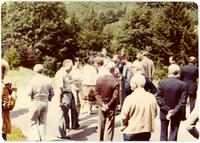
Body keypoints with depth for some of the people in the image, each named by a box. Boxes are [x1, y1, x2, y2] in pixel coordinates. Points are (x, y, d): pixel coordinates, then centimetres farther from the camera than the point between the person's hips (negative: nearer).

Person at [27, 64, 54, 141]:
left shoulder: (33, 80, -14)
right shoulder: (48, 80, -1)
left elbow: (29, 93, -14)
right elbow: (52, 93, 3)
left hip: (35, 102, -4)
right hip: (45, 103, 4)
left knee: (33, 121, 10)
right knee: (42, 122, 15)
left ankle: (36, 138, 1)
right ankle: (43, 139, 19)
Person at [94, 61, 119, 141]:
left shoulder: (99, 79, -7)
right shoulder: (115, 82, -18)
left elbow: (96, 93, -7)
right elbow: (115, 96, -19)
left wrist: (102, 104, -9)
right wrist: (108, 105, -11)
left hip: (101, 106, 4)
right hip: (111, 107, -4)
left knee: (101, 125, 18)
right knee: (109, 127, 5)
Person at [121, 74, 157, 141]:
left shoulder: (130, 98, -16)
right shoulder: (151, 97, -1)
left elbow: (124, 116, -13)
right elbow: (154, 114, 8)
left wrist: (124, 125, 6)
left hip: (131, 131, -4)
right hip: (146, 131, 5)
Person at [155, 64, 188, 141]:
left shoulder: (161, 83, -13)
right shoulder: (183, 85, -15)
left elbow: (158, 98, -13)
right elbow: (182, 102, -16)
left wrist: (167, 110, -10)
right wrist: (173, 112, -14)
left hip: (164, 113, 1)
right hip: (177, 114, -1)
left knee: (163, 134, 17)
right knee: (173, 134, 10)